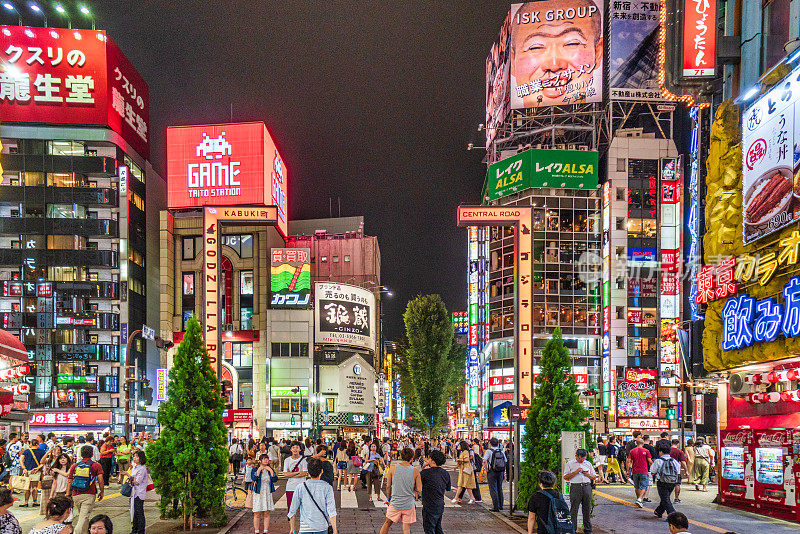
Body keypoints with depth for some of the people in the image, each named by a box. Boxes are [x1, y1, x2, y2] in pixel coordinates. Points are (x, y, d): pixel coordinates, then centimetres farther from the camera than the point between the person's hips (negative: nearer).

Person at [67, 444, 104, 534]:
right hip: (89, 495, -4)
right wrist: (101, 492, 7)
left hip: (76, 495, 4)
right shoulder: (96, 465, 1)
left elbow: (70, 482, 10)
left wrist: (68, 495, 16)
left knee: (80, 515, 20)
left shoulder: (74, 466, 10)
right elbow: (100, 480, -5)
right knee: (84, 516, -9)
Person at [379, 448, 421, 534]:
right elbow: (419, 489, -6)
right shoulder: (415, 471, -10)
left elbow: (388, 486, -2)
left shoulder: (393, 468, -8)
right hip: (409, 504, -1)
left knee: (387, 523, 18)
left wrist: (388, 498, 13)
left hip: (395, 503, 1)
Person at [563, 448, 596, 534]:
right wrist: (576, 472, -9)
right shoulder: (570, 463, 6)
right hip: (575, 487, -3)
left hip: (587, 487, 3)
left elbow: (594, 477, 20)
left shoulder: (588, 464, 16)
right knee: (574, 509, -6)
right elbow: (565, 476, 0)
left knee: (587, 509, 5)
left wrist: (588, 475, -1)